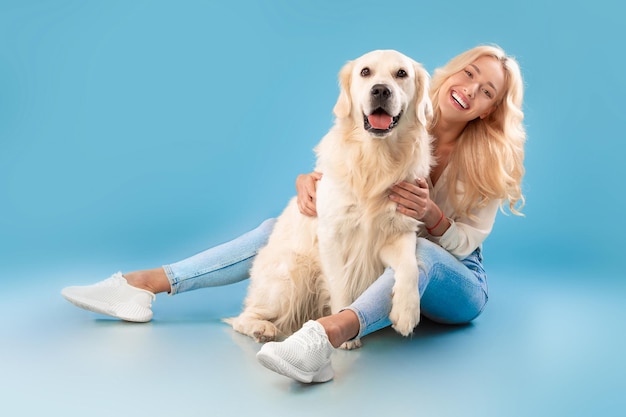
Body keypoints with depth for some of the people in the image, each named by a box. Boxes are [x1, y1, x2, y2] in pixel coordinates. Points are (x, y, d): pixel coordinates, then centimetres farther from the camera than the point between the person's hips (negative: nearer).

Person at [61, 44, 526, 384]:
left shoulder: (491, 161, -12)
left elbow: (467, 243, -11)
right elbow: (331, 174, -2)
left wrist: (432, 215, -33)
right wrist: (308, 182, -26)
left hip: (457, 281, -3)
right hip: (379, 256, 3)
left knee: (416, 251, -40)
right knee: (281, 228, -9)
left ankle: (326, 336, -64)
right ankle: (145, 284, -13)